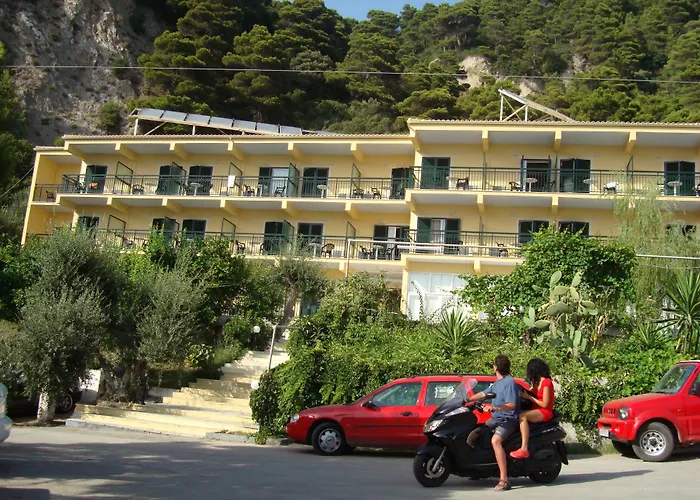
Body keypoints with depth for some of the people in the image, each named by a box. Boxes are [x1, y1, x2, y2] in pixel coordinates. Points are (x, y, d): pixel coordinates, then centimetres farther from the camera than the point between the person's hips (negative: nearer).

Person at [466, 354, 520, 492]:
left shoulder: (509, 382, -12)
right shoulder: (497, 383, 17)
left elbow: (512, 405, -21)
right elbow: (483, 394, 26)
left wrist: (494, 408, -33)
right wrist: (467, 400, 18)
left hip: (508, 419, -10)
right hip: (495, 419, 10)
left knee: (495, 440, -35)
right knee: (473, 436, 6)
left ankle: (504, 479, -37)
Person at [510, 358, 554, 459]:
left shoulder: (546, 382, -10)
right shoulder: (537, 382, 20)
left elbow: (544, 404, -14)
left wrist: (528, 397, -11)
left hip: (545, 412, -9)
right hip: (537, 411, 9)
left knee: (522, 416, -33)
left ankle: (524, 449, -40)